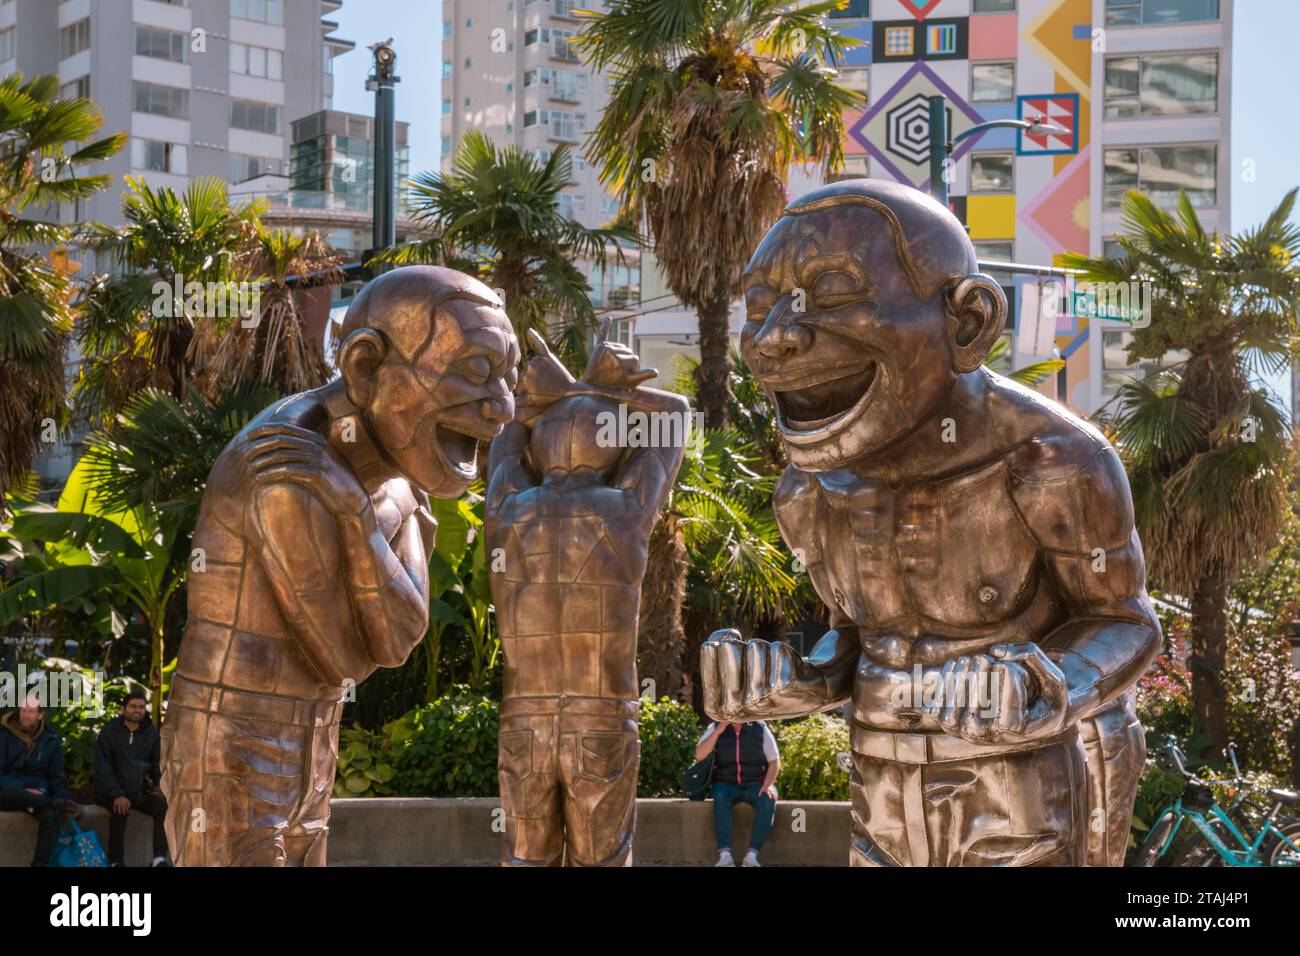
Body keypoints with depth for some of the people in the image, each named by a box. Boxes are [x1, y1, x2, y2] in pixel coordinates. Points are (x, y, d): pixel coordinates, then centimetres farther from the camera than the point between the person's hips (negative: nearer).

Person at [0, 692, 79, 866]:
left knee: (51, 813, -31)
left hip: (36, 793, 3)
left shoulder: (51, 740, 8)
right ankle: (57, 804, -28)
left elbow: (57, 777, 12)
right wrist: (23, 790, -19)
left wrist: (61, 799, -6)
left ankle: (40, 863, -29)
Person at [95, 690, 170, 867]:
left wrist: (157, 785, -5)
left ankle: (160, 859, -27)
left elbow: (157, 764, 15)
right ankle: (116, 861, -24)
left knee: (163, 804, -25)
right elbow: (102, 768, -10)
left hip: (139, 790, 3)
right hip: (110, 790, -3)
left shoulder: (151, 733, 6)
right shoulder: (109, 732, -5)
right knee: (120, 809, -36)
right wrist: (117, 795, -24)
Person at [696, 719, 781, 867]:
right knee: (720, 799, -36)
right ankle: (725, 855, -43)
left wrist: (767, 786, -20)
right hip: (727, 785, 0)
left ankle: (751, 855, -39)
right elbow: (699, 756, -12)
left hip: (756, 784, 0)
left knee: (768, 802, -34)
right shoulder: (716, 728, -1)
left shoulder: (760, 729, -3)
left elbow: (775, 762, -3)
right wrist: (718, 731, -19)